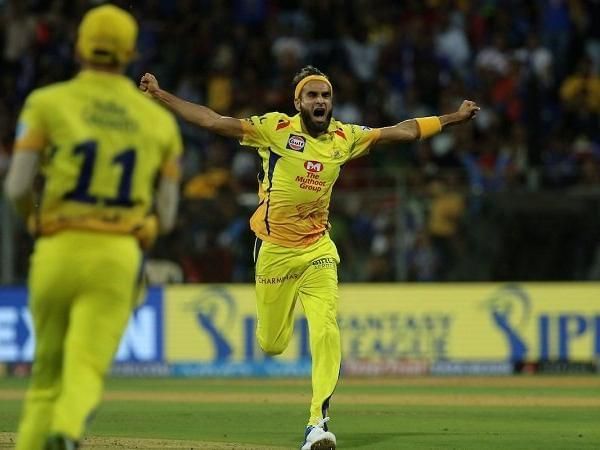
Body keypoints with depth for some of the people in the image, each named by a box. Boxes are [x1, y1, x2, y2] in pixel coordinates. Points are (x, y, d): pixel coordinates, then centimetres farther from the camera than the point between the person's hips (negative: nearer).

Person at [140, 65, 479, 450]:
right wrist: (159, 95, -19)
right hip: (274, 250, -2)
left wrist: (453, 118, 2)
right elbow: (213, 121, -12)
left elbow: (404, 131, 7)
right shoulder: (276, 128, -8)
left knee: (326, 332, -16)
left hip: (318, 249, 2)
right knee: (272, 345, 7)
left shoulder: (345, 137, 3)